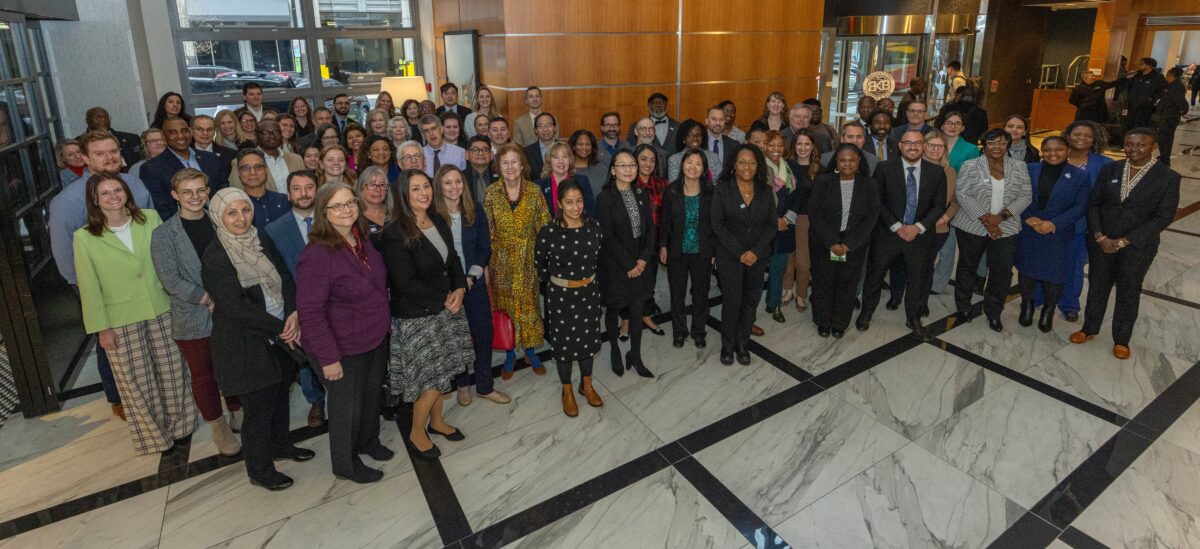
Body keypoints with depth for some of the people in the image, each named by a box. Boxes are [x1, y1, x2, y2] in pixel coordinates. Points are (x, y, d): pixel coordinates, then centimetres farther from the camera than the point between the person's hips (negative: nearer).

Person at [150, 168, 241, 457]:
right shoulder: (163, 234, -6)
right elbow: (171, 281, -11)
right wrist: (208, 300, -16)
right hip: (192, 319, -2)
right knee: (203, 376, 11)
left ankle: (239, 417, 34)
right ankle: (219, 429, 27)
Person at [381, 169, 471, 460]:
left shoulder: (439, 221, 5)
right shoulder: (394, 234, -18)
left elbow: (453, 259, 11)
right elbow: (406, 282, -19)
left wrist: (459, 290, -6)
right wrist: (443, 300, -13)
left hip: (446, 310, 7)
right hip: (416, 317, -6)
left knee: (441, 371, 15)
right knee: (430, 377, 0)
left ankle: (436, 421, 36)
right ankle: (417, 431, 23)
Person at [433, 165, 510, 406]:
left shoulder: (475, 210, 0)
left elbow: (484, 248, 2)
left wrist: (471, 276, -9)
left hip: (474, 282, 3)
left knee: (484, 333, 6)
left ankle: (485, 386, 23)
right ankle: (462, 384, 32)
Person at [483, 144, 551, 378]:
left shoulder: (534, 191, -5)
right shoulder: (491, 194, -6)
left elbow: (545, 227, -1)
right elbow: (486, 232, -3)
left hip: (528, 261, 0)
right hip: (502, 262, 0)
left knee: (529, 304, 10)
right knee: (505, 306, 10)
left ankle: (531, 351, 30)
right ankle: (510, 354, 27)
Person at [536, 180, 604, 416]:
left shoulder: (594, 226, -9)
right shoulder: (548, 232, -18)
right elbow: (540, 263, -3)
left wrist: (589, 277, 13)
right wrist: (554, 283, 7)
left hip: (589, 292, 3)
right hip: (560, 295, -3)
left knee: (588, 338, 17)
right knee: (563, 341, 12)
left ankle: (587, 385, 39)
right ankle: (567, 390, 32)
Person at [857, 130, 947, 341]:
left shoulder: (937, 172, 0)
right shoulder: (885, 168, -6)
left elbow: (939, 205, 1)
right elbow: (877, 202, -7)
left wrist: (918, 227, -13)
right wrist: (897, 227, -14)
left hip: (920, 235, 2)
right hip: (888, 233, -1)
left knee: (917, 279, 12)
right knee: (874, 274, 9)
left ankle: (913, 319, 32)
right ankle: (866, 312, 30)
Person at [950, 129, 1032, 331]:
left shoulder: (1019, 167, 5)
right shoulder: (970, 167, -3)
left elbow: (1026, 196, 2)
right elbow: (962, 195, -9)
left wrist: (1002, 216, -12)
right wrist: (984, 218, -16)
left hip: (1006, 228, 2)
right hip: (972, 226, -2)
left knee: (1002, 271, 2)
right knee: (967, 267, 11)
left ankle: (993, 312, 20)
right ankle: (963, 307, 29)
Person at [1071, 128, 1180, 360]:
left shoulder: (1168, 177, -9)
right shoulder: (1109, 170, -1)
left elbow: (1163, 217, -12)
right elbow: (1093, 204, 1)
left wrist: (1124, 242, -17)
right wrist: (1099, 236, -11)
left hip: (1137, 247, -2)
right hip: (1101, 243, 2)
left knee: (1128, 293, 12)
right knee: (1097, 287, 16)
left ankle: (1121, 339, 29)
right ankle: (1089, 328, 34)